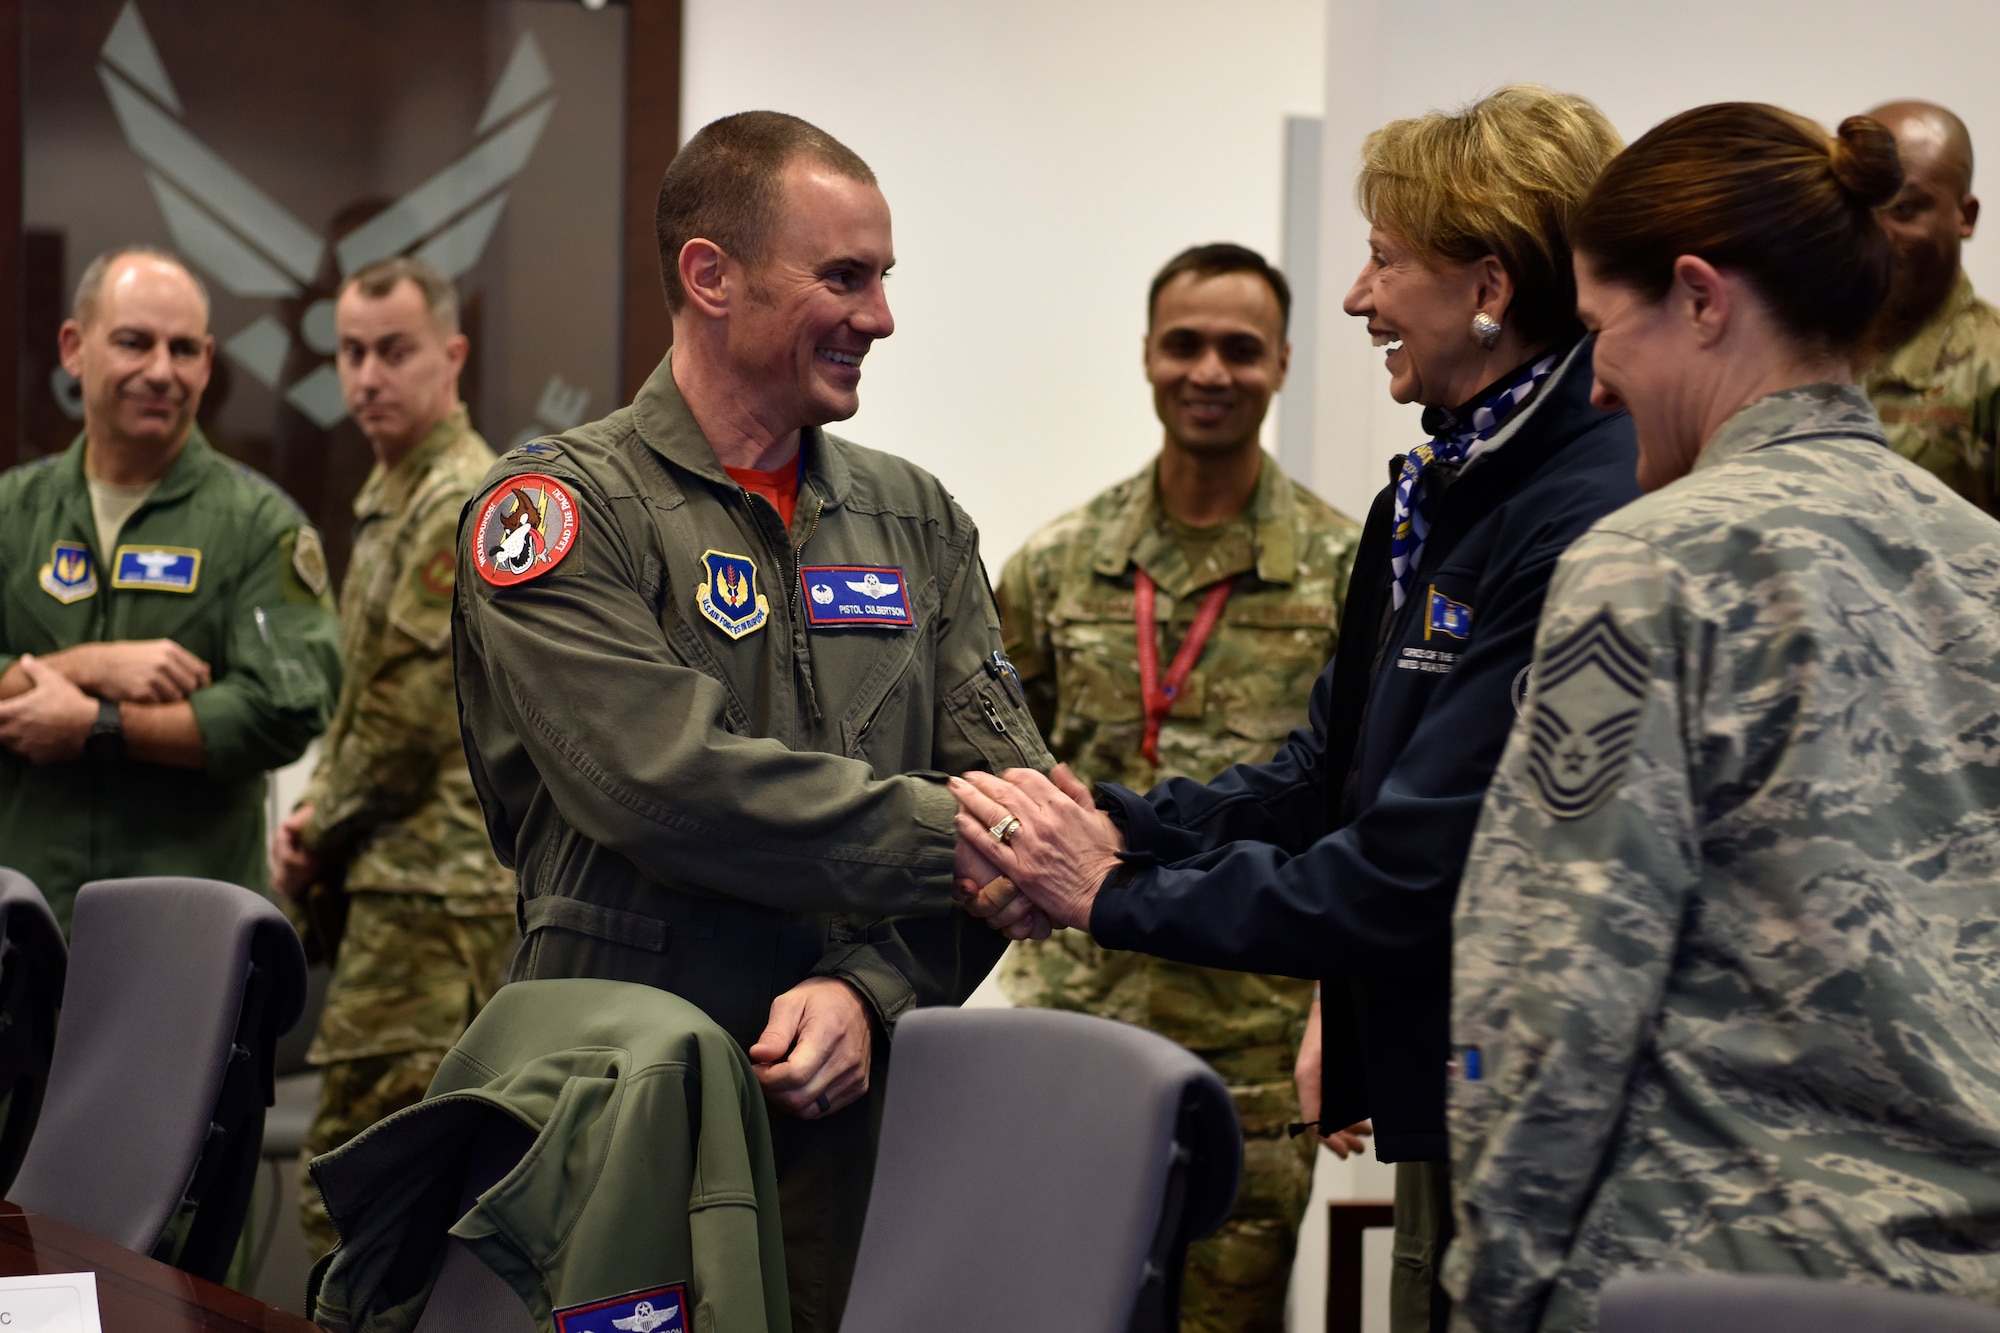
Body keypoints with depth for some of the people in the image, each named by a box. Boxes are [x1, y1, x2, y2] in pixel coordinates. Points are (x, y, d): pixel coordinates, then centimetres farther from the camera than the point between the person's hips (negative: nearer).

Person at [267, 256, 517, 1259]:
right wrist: (315, 817, 7)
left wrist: (317, 837, -5)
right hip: (412, 885, 10)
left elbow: (408, 720, -18)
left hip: (429, 891, -10)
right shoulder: (391, 497, 19)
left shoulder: (462, 505, -14)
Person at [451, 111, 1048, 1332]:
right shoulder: (562, 507, -4)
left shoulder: (917, 522, 13)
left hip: (855, 1126, 4)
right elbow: (665, 783, -18)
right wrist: (948, 835, -16)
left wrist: (875, 987, -13)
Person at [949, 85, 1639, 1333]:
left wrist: (1115, 894, -14)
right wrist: (1118, 830, -4)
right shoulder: (1432, 499, 12)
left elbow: (1414, 868, -23)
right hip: (1443, 1106, 9)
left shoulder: (1589, 523, -22)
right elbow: (1324, 774, 14)